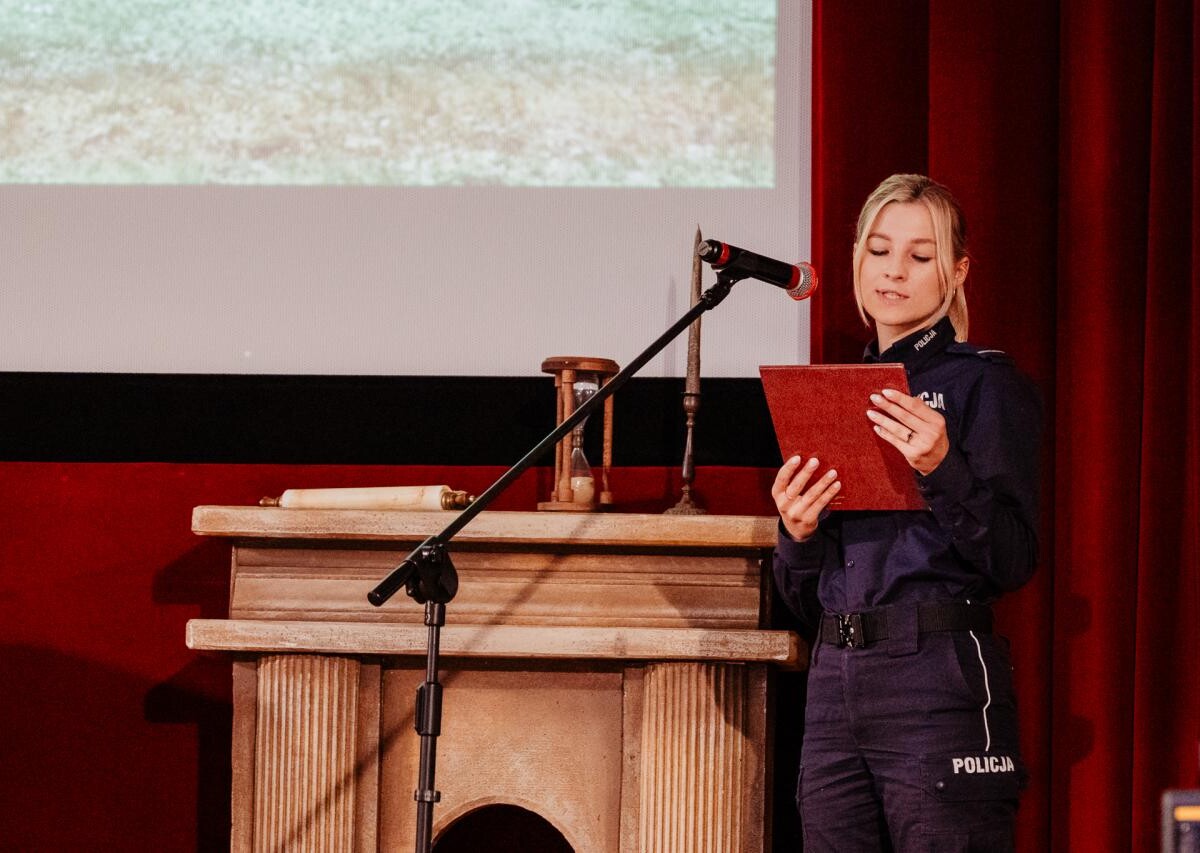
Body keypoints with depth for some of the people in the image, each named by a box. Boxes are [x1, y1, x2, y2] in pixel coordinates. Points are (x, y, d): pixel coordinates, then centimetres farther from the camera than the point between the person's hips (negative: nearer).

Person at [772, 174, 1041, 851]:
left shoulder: (986, 384, 1)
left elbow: (1013, 560, -11)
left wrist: (942, 469, -24)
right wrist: (797, 535, -3)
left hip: (941, 680, -6)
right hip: (835, 683, 6)